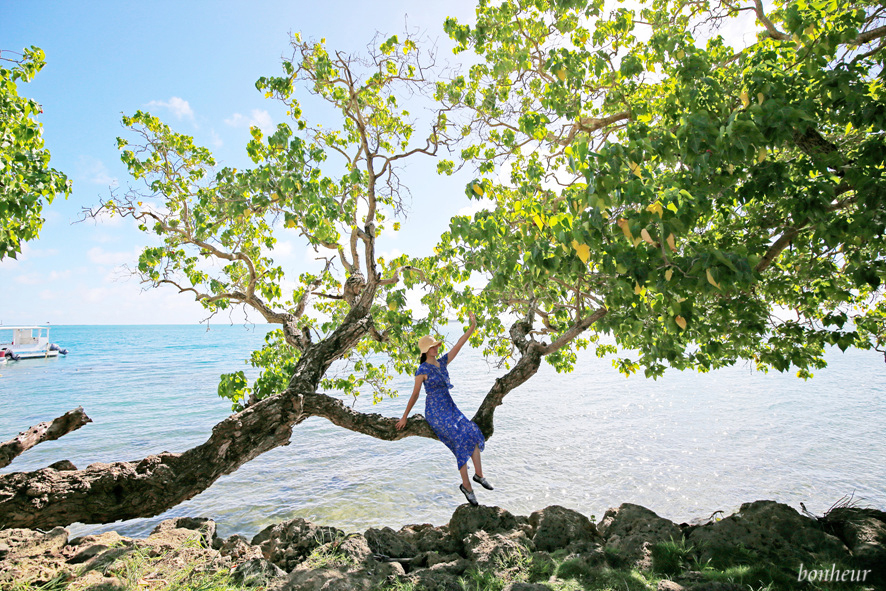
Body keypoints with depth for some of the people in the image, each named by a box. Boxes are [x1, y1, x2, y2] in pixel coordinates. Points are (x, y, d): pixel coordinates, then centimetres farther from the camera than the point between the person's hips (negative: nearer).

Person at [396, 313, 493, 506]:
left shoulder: (443, 362, 8)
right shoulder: (422, 370, -10)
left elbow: (459, 345, 4)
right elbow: (414, 395, -4)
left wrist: (473, 326, -2)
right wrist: (404, 417, 1)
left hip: (450, 409, 7)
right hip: (435, 413, -7)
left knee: (474, 434, -10)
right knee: (463, 442, -16)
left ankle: (479, 474, 3)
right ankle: (466, 486, -4)